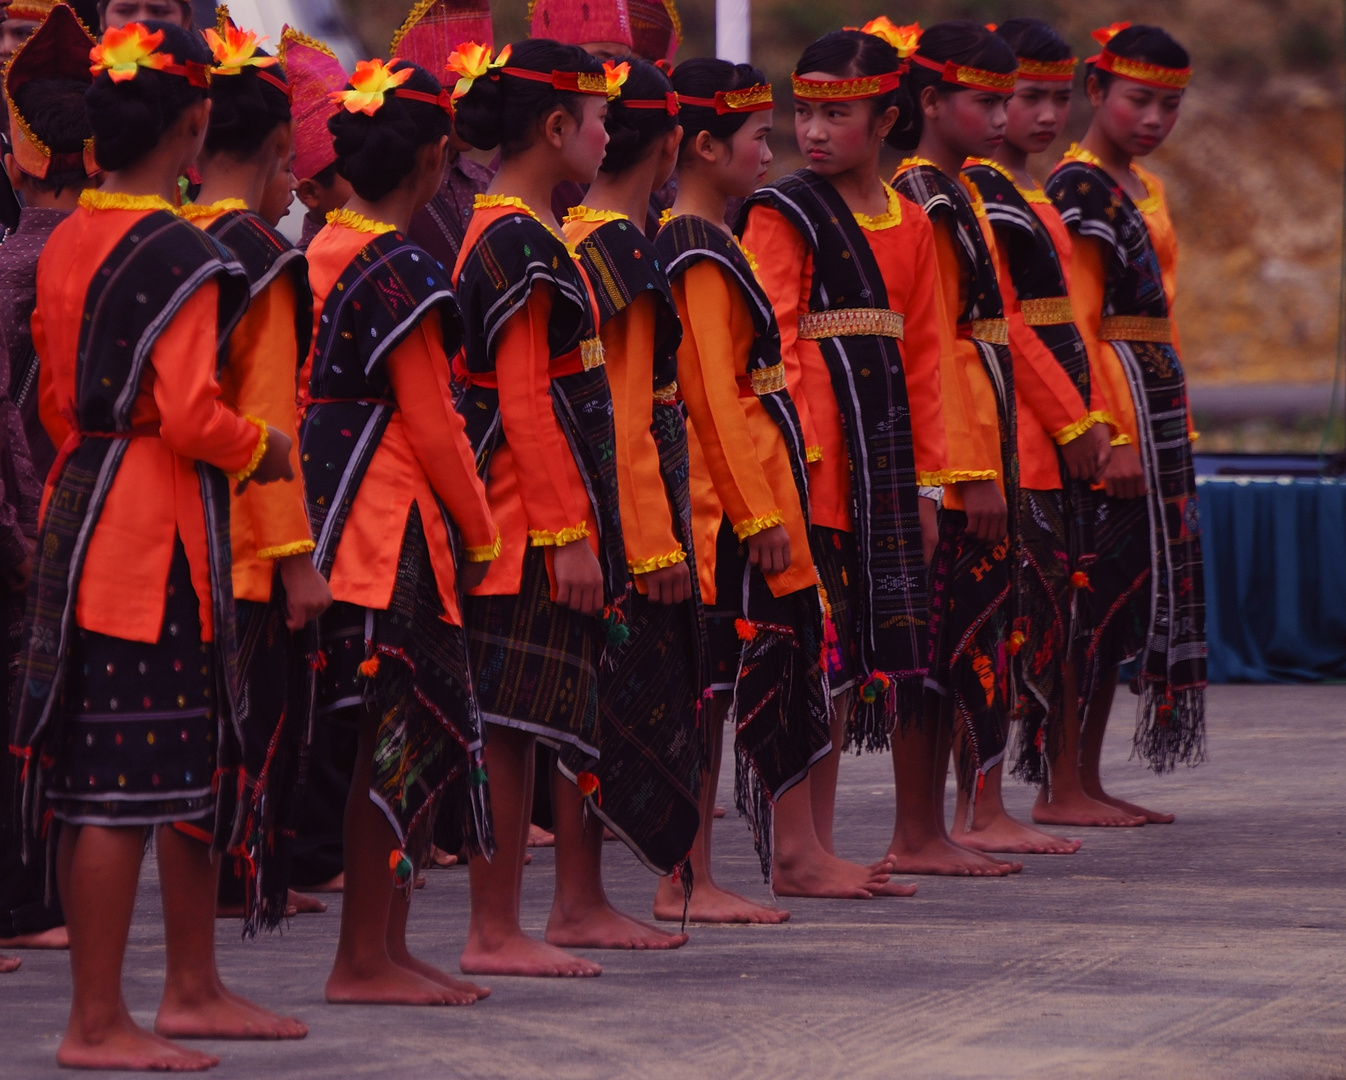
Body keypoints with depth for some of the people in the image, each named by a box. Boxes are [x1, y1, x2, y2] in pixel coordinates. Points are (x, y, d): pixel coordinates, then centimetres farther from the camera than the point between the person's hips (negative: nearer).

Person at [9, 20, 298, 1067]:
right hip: (156, 532, -9)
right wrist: (266, 448, -5)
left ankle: (194, 988, 25)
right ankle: (97, 1023, -2)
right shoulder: (180, 256, -16)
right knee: (126, 782, -5)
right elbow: (190, 416, -22)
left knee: (190, 765, 17)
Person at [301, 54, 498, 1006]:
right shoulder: (402, 275, -14)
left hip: (344, 518, 9)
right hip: (398, 529, -9)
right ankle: (365, 959, 0)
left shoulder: (319, 257, 11)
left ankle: (388, 947, 17)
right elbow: (432, 427, -13)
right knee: (399, 737, -3)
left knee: (411, 737, 13)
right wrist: (480, 535, -1)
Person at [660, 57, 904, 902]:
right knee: (710, 682, -6)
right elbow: (714, 397, -20)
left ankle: (798, 855, 19)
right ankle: (689, 882, -3)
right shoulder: (699, 258, -16)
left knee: (788, 670, 13)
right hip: (726, 513, -10)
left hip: (759, 501, 10)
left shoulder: (711, 247, 16)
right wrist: (759, 515, -20)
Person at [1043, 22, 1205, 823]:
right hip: (1108, 402, -9)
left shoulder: (1146, 189, 17)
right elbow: (1080, 325, -16)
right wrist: (1116, 435, -20)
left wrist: (1177, 423, 17)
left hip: (1158, 407, 9)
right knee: (1099, 592, -9)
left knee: (1127, 600, 9)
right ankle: (1060, 787, -6)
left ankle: (1088, 782, 13)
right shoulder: (1079, 187, -11)